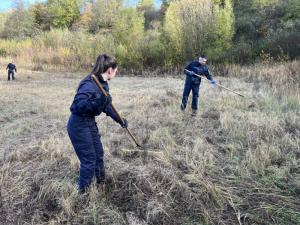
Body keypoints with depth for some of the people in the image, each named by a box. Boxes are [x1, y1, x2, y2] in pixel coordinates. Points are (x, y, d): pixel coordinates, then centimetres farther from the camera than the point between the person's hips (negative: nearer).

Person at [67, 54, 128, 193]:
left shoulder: (103, 83, 2)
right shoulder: (90, 84, -26)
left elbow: (107, 105, 15)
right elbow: (76, 105, -35)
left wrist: (119, 119, 16)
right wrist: (97, 102, -47)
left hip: (90, 123, 9)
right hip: (78, 125, -9)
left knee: (98, 153, 20)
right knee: (89, 159, 0)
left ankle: (101, 183, 42)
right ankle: (83, 191, 21)